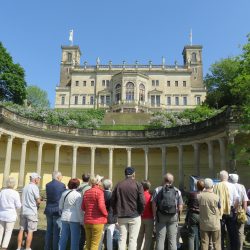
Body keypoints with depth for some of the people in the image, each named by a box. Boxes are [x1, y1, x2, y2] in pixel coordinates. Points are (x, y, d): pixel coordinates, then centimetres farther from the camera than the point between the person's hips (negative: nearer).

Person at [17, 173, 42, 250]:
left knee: (21, 230, 10)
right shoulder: (34, 187, -11)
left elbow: (23, 200, 16)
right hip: (31, 212, -6)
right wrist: (39, 201, 10)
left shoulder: (25, 187, 11)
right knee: (30, 231, 1)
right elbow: (38, 201, -12)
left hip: (23, 211, 7)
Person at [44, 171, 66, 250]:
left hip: (48, 209, 5)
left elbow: (48, 196, 12)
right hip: (57, 210, -5)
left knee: (49, 230, 14)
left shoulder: (47, 185, 4)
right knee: (56, 231, 2)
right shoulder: (62, 185, -11)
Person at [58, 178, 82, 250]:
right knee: (74, 239, 3)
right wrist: (81, 220, -5)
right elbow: (79, 209, -11)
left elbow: (60, 206, 14)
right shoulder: (78, 195, -12)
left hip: (64, 218, 6)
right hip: (74, 218, -6)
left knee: (63, 238, 15)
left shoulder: (64, 193, 6)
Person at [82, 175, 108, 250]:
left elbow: (83, 207, 10)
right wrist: (106, 214, -4)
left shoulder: (86, 192, 9)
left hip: (87, 221, 7)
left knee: (88, 243, 16)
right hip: (97, 221, -6)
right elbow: (101, 206, -20)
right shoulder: (99, 191, -12)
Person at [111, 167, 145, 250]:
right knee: (133, 239, 3)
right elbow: (142, 202, -12)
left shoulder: (118, 185, 4)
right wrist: (140, 212, 3)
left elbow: (112, 201, 4)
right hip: (134, 216, -3)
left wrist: (117, 212, 12)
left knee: (122, 238, 10)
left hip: (121, 216, 3)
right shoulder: (138, 185, -7)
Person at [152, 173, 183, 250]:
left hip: (161, 216, -1)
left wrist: (155, 216, 1)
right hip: (173, 217, 1)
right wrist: (177, 216, 13)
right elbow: (180, 206, 2)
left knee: (160, 238, 5)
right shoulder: (177, 191, 5)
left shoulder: (158, 190, -1)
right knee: (172, 239, 8)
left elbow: (154, 204, -7)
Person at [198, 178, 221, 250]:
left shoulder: (199, 196, -10)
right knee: (216, 243, 10)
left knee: (204, 243, 10)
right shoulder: (216, 197, -16)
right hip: (215, 224, -2)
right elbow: (220, 208, -3)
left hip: (203, 224, 2)